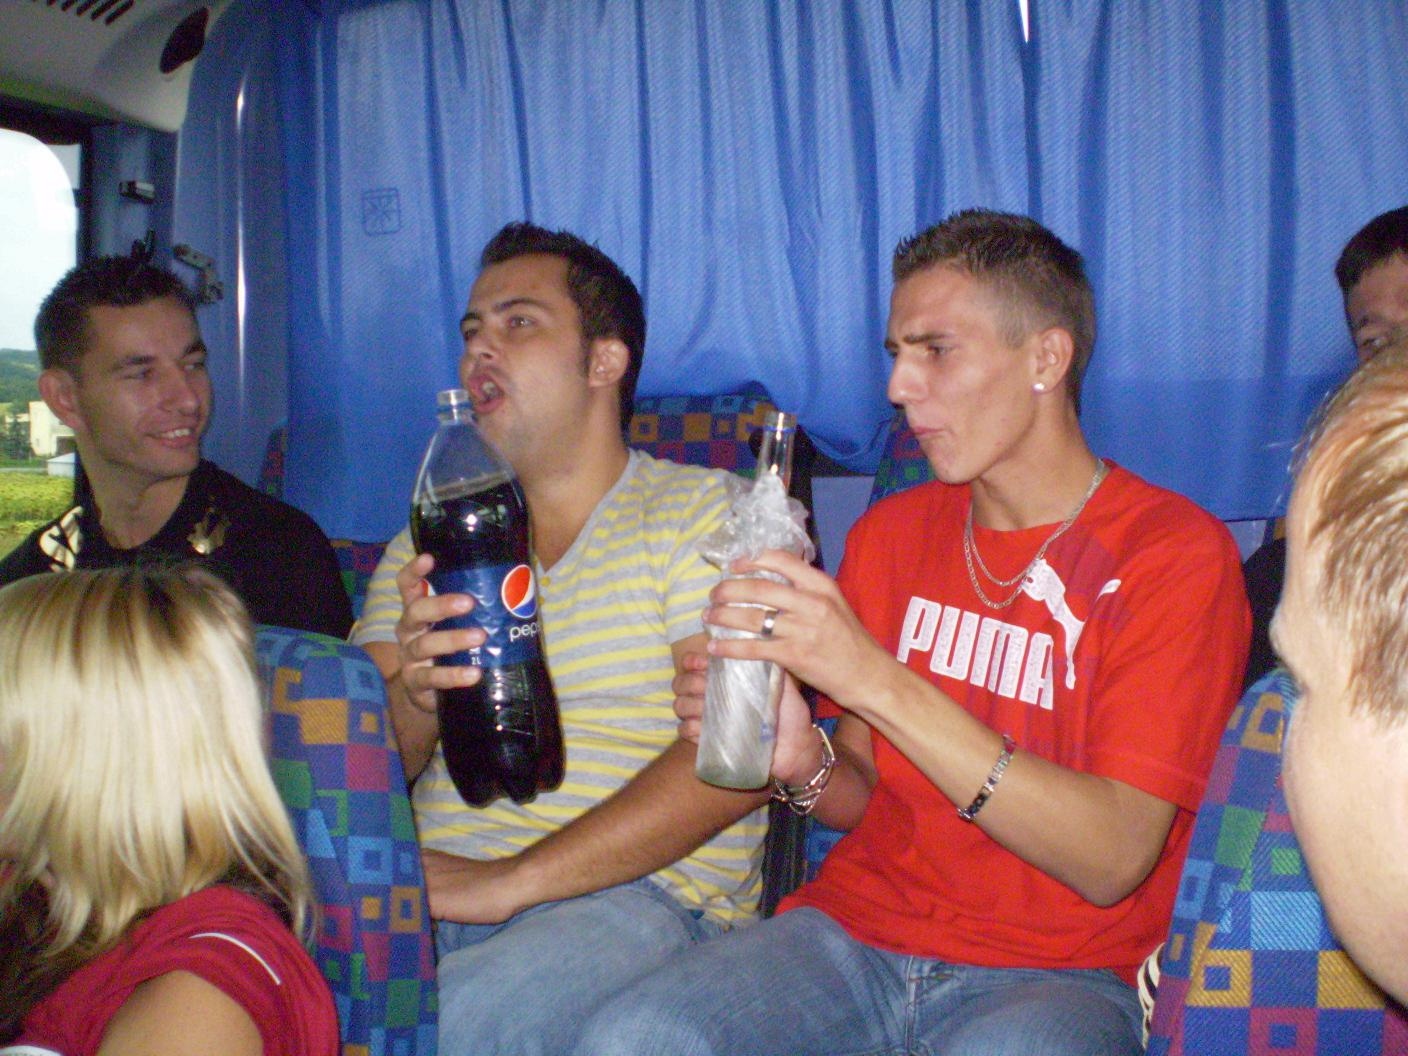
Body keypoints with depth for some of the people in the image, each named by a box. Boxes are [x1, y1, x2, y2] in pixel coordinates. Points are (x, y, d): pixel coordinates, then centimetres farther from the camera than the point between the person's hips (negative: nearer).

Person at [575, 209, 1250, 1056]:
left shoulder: (1176, 550, -6)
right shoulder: (889, 533, 10)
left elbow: (1114, 859, -16)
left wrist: (875, 680, -24)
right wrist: (803, 764, -9)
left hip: (1051, 975, -3)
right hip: (857, 930, 4)